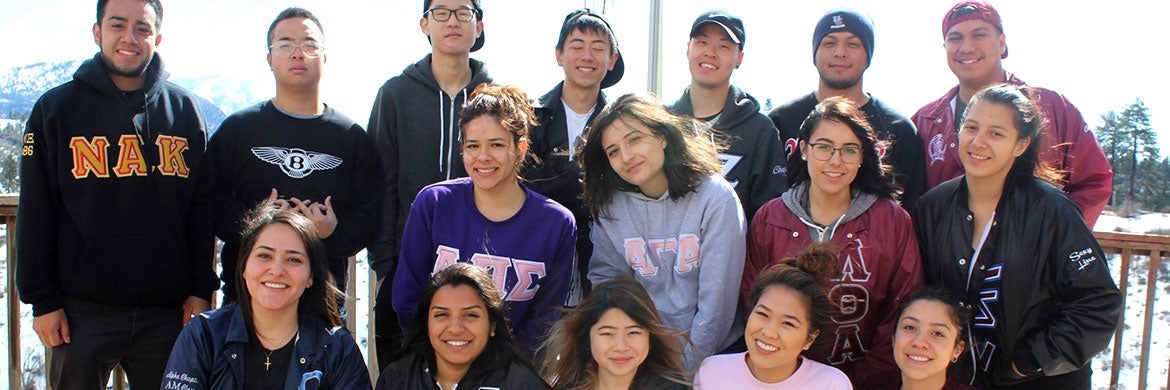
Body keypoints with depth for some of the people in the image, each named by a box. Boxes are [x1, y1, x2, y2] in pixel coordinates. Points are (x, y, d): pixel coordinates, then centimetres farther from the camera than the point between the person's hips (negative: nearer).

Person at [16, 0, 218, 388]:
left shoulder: (183, 109, 6)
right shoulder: (56, 108, 2)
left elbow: (202, 208, 6)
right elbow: (35, 215, 2)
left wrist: (201, 290, 2)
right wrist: (41, 300, -1)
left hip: (168, 312, 1)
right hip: (83, 311, -1)